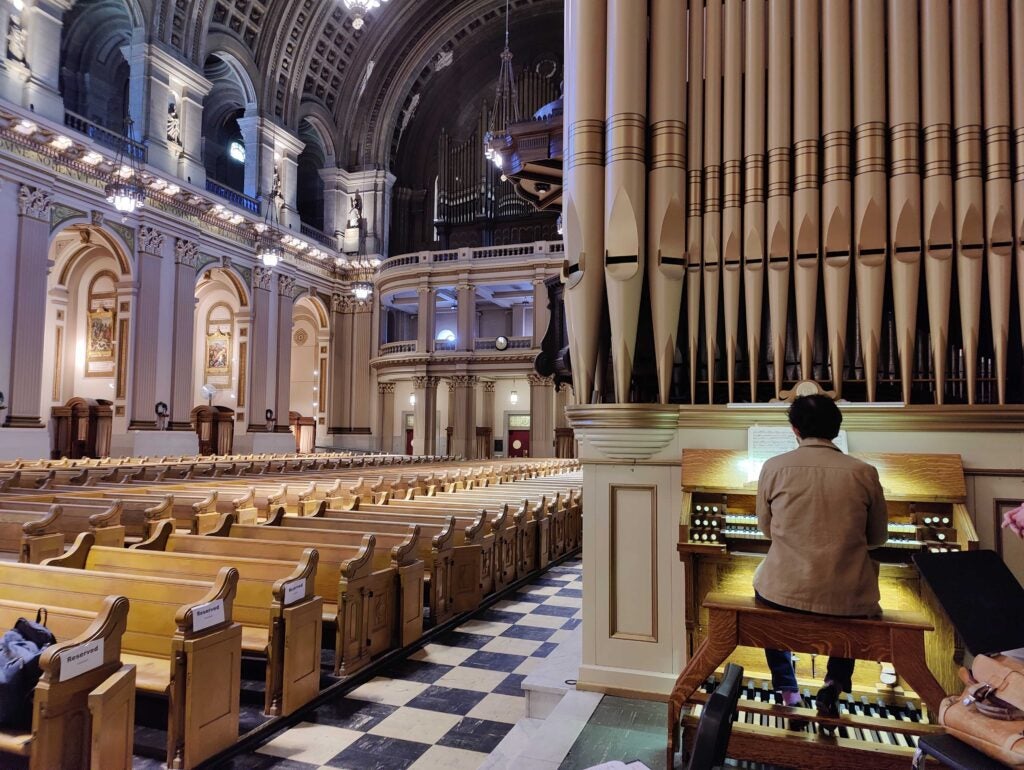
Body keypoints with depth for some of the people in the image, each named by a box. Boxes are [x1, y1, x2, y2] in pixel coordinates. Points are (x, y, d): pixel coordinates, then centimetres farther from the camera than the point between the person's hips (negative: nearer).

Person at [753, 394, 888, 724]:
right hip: (847, 598, 1)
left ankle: (788, 691, 28)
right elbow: (878, 537, 9)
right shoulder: (864, 473, -4)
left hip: (784, 593, -1)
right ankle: (834, 683, 22)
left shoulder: (774, 467, -6)